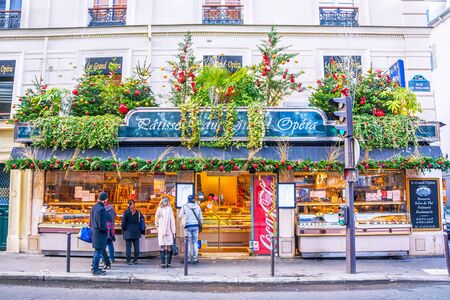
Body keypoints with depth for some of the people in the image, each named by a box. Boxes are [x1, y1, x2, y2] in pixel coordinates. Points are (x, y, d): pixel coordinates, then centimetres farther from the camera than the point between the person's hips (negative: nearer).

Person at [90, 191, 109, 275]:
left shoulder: (94, 207, 9)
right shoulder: (101, 209, -21)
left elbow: (92, 220, 17)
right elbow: (101, 224, -21)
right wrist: (106, 230, -7)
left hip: (94, 231, 10)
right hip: (100, 232, -10)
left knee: (97, 250, 19)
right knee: (98, 251, -1)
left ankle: (94, 267, 28)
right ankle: (95, 269, 5)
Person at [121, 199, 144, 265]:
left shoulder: (126, 212, -8)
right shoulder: (138, 212, -1)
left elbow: (123, 222, -6)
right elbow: (142, 220, 8)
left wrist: (124, 229, 7)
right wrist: (139, 229, 14)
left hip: (128, 232, -2)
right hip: (136, 232, 2)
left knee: (128, 246, 3)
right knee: (136, 247, 7)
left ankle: (128, 260, 3)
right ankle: (135, 260, 10)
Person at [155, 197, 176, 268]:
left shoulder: (159, 209, 10)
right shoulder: (169, 209, -5)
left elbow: (157, 222, 10)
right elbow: (172, 221, -8)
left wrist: (159, 229, 13)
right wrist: (173, 231, -5)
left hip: (161, 231, 5)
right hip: (168, 231, -5)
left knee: (162, 247, 6)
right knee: (169, 247, 1)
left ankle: (163, 263, 4)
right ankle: (168, 263, 1)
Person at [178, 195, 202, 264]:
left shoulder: (185, 206, -4)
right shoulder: (197, 207, 4)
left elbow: (180, 216, 0)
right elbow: (200, 218, 7)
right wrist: (200, 225, 16)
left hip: (188, 226, -2)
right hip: (195, 225, 2)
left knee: (188, 243, 4)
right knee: (195, 242, 7)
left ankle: (187, 259, 4)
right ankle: (195, 258, 6)